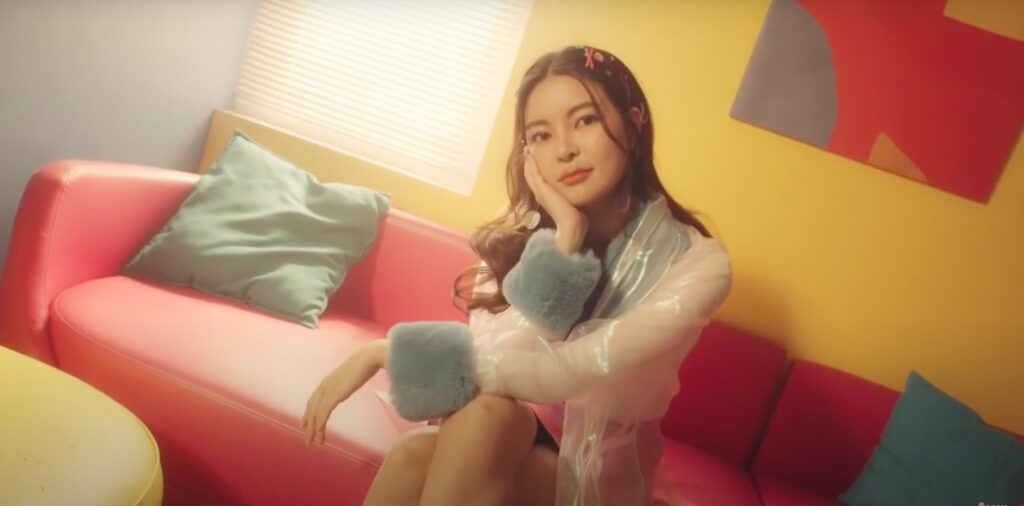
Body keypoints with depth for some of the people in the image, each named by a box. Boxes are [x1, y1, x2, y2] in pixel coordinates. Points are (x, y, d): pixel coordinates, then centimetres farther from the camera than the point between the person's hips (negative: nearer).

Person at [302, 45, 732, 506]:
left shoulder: (697, 263, -19)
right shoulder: (523, 232, -7)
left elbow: (570, 371, -29)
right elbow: (494, 355, -19)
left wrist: (389, 352, -26)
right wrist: (564, 240, -27)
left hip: (594, 463, -2)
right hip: (513, 434, 3)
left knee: (486, 418, -34)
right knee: (415, 455, -32)